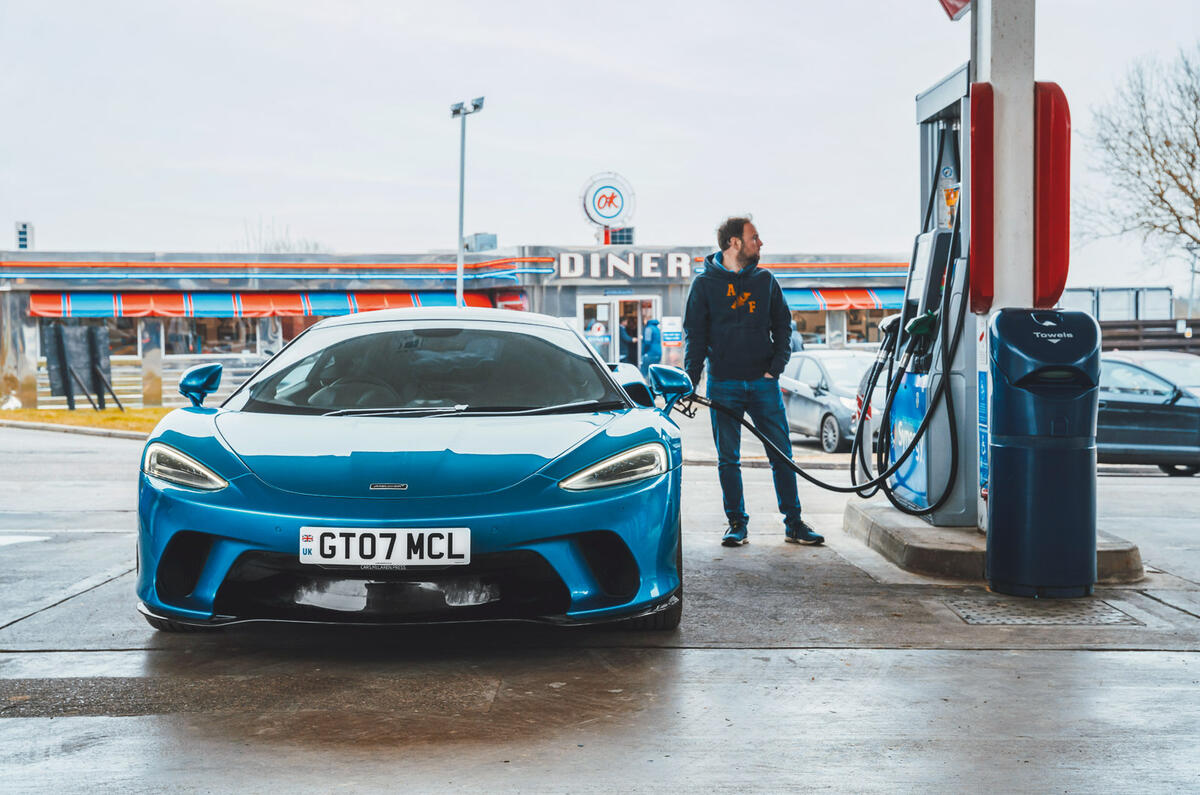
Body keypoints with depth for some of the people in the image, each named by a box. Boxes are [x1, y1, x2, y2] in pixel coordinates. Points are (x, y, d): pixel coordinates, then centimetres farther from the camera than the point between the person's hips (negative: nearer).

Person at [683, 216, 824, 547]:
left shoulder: (765, 280, 10)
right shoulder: (705, 284, 3)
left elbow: (782, 326, 13)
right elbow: (694, 334, 3)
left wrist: (775, 367, -1)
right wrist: (690, 380, -7)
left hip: (763, 382, 2)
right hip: (723, 385, -2)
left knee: (782, 454, 0)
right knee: (728, 458, 2)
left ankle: (793, 522, 6)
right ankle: (737, 523, 11)